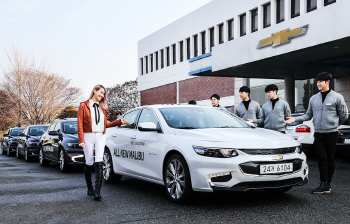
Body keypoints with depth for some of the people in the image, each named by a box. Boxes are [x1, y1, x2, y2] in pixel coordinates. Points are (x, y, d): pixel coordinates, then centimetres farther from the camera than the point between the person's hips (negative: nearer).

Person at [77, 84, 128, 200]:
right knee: (89, 163, 3)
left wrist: (120, 121, 10)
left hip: (100, 137, 3)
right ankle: (90, 188, 18)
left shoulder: (102, 107, 16)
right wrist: (81, 140, -12)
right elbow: (80, 124, -3)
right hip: (88, 136, -3)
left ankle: (97, 191, -15)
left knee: (99, 163, -10)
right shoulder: (83, 106, 2)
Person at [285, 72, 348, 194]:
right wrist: (296, 119, 0)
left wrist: (334, 124, 13)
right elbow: (308, 115, 13)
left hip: (331, 133, -3)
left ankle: (327, 184, 11)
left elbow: (343, 115, 6)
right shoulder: (313, 98, 10)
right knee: (322, 159, -2)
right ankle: (324, 184, -1)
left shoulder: (337, 97, -1)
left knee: (330, 158, 4)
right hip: (318, 133, 3)